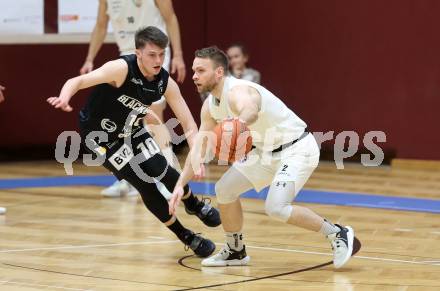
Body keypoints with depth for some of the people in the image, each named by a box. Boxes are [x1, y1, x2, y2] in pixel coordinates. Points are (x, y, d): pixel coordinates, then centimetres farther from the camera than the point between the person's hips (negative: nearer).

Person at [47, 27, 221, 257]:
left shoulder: (166, 83, -16)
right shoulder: (122, 69, -33)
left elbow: (189, 125, -14)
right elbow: (78, 81, -41)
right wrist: (64, 98, -64)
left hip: (130, 129, 5)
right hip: (100, 134, -5)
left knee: (159, 168, -8)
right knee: (144, 183, -9)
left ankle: (194, 205, 26)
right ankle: (186, 237, 7)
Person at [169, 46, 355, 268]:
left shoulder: (238, 92, -28)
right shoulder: (210, 106, 1)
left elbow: (251, 109, -55)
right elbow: (199, 147, 8)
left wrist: (240, 121, -78)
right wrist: (180, 185, -2)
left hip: (297, 148, -10)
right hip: (269, 150, 10)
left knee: (276, 208, -24)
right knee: (224, 189, 9)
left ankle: (338, 234, -10)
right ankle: (235, 251, 26)